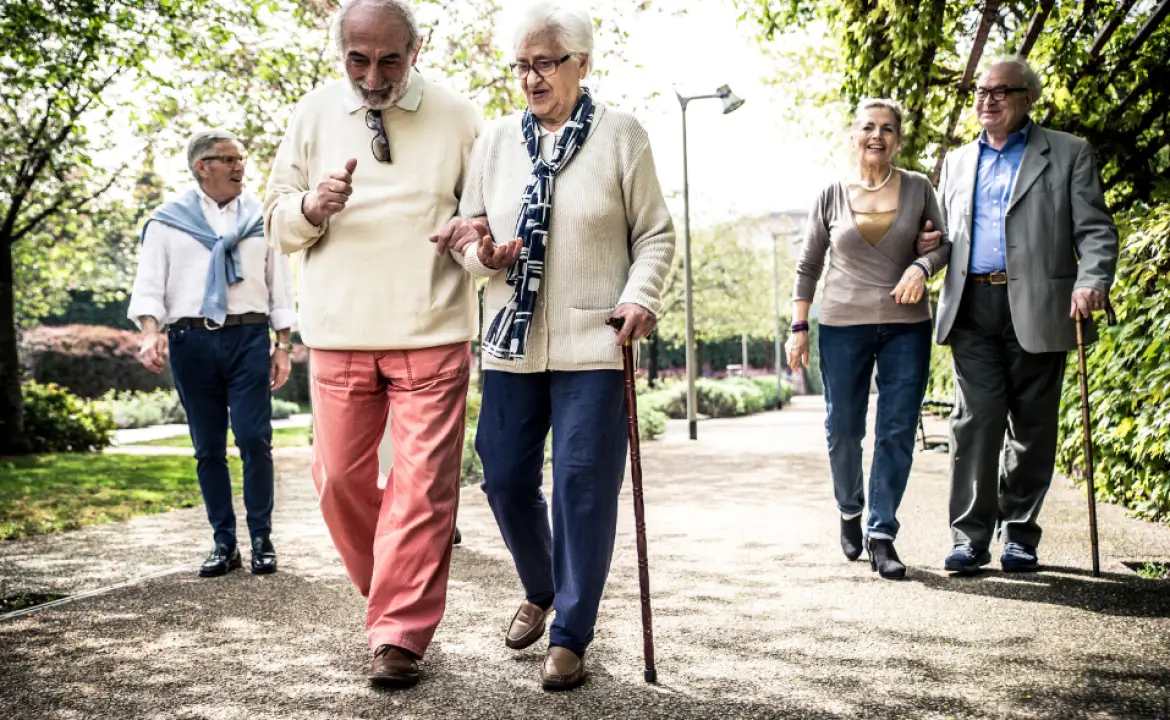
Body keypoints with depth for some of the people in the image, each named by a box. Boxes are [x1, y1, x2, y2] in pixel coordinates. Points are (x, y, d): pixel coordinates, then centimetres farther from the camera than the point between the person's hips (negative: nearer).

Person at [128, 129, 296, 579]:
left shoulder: (261, 218, 11)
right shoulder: (167, 221, 8)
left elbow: (280, 286, 12)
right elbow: (149, 285, 2)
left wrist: (283, 346, 5)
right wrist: (151, 332, -16)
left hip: (249, 338, 0)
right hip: (191, 340, 0)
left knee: (254, 439, -7)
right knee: (208, 447, 5)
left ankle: (262, 540, 5)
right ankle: (224, 543, 14)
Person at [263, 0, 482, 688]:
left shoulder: (456, 115, 2)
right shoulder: (314, 114, 7)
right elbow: (277, 220, 12)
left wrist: (472, 230, -12)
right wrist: (311, 207, -11)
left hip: (432, 332, -2)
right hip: (339, 332, 3)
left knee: (423, 485, -5)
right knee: (340, 478, 7)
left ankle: (400, 637, 4)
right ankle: (391, 586, 32)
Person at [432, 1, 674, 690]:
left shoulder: (621, 134, 0)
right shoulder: (496, 139, 9)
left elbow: (656, 234, 2)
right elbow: (469, 228, 14)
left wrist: (642, 296, -14)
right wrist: (482, 254, -8)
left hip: (593, 344, -3)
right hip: (511, 342, 4)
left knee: (584, 487, -2)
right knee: (505, 477, 8)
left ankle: (571, 635, 13)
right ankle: (540, 591, 35)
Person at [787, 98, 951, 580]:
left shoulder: (918, 188, 3)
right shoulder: (832, 195, 2)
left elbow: (944, 243, 12)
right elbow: (809, 265, 7)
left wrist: (922, 266, -11)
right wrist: (798, 327, 2)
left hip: (906, 326, 1)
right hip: (843, 325, 0)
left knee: (898, 431, -1)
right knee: (843, 429, 5)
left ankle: (881, 535, 8)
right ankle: (849, 511, 31)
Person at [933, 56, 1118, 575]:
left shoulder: (1068, 155, 8)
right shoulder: (957, 162, 20)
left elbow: (1095, 230, 0)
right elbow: (944, 235, 24)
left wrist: (1091, 282, -18)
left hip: (1037, 310, -2)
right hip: (973, 308, 2)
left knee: (1032, 427, 4)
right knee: (975, 420, -5)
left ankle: (1019, 534, 16)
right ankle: (970, 536, -1)